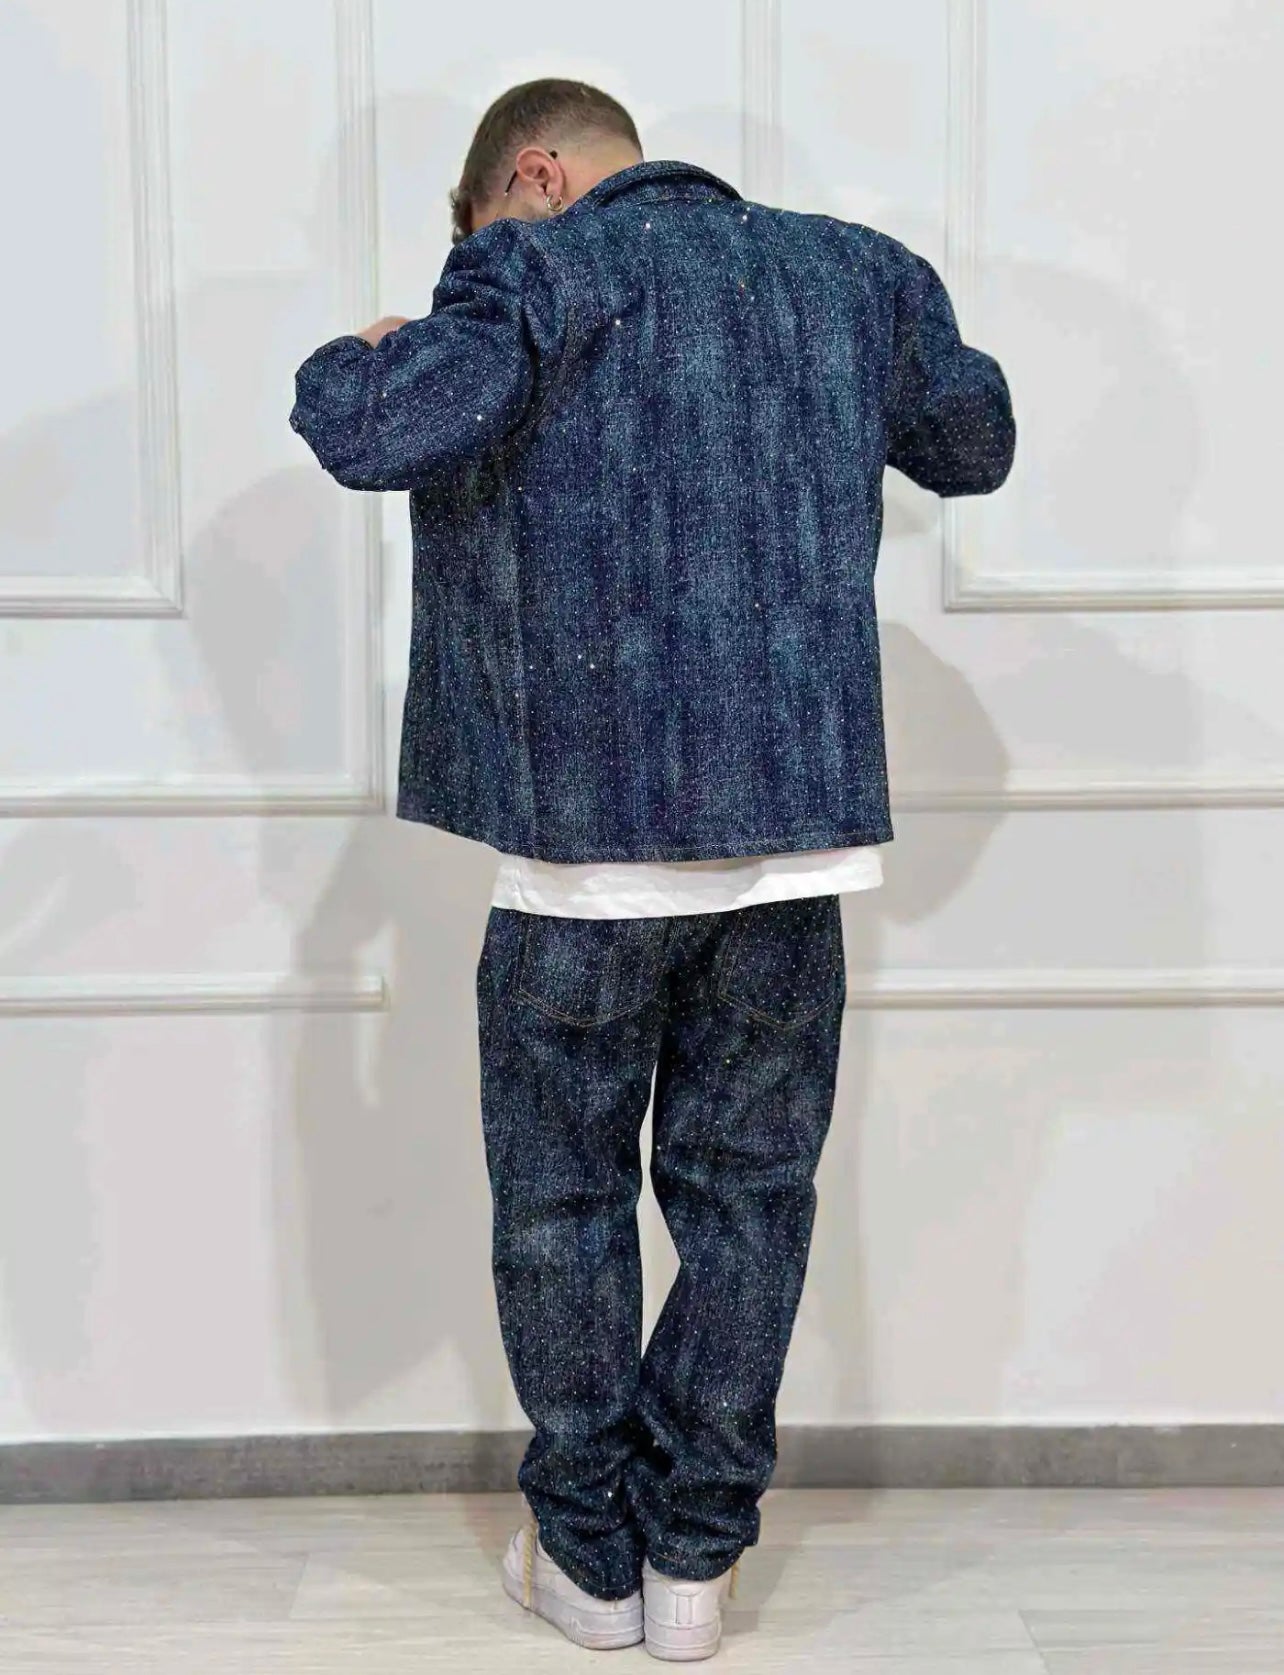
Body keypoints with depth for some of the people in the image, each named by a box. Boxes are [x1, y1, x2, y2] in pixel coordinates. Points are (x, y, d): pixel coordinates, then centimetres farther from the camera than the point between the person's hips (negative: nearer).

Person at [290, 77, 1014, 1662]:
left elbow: (378, 435, -22)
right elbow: (977, 446, 27)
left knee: (563, 1199, 12)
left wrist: (348, 364, 1)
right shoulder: (851, 270, 12)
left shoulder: (543, 271, -5)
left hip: (589, 834, -4)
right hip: (798, 827, 4)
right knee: (747, 1195, 14)